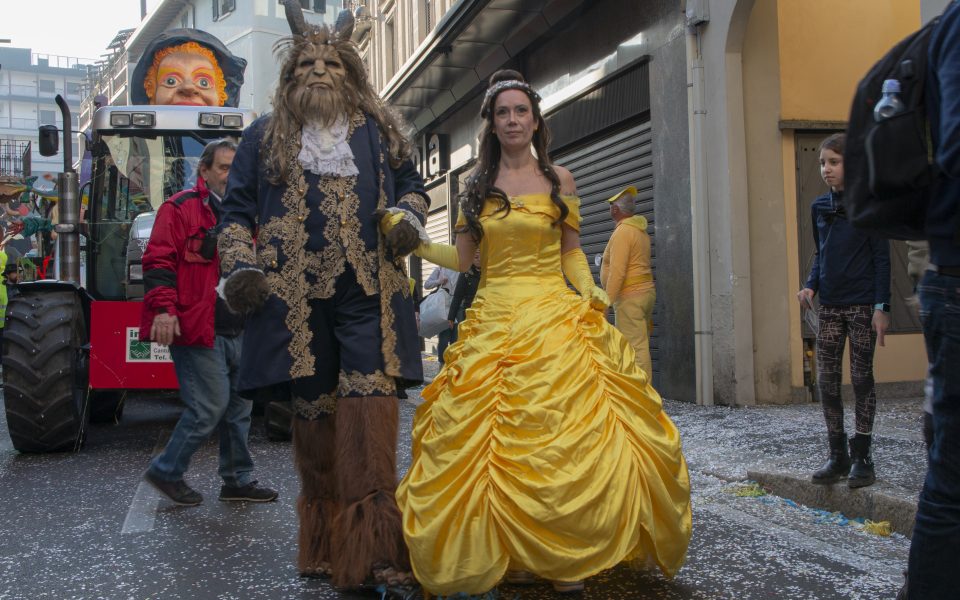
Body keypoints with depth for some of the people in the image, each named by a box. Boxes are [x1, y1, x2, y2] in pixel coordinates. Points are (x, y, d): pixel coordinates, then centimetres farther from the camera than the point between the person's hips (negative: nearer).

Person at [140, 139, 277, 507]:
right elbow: (158, 262, -13)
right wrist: (163, 308, -23)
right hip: (196, 330, -8)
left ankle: (238, 480, 24)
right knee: (209, 408, -8)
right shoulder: (180, 209, -6)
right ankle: (166, 471, 11)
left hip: (237, 331, 8)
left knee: (238, 407, 12)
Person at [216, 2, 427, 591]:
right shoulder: (265, 136, 15)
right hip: (297, 299, 1)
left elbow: (414, 186, 22)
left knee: (370, 401, -13)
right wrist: (241, 266, 1)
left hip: (368, 299, -1)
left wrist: (408, 217, -1)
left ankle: (372, 547, -12)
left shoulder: (380, 131, 14)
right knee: (314, 410, 6)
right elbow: (238, 209, 15)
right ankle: (323, 543, 20)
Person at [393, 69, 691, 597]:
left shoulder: (558, 178, 7)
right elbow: (462, 258, 10)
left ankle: (568, 557, 6)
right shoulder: (477, 184, 11)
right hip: (493, 324, 2)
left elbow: (571, 253, 11)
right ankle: (511, 553, 12)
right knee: (493, 439, -2)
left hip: (554, 317, -2)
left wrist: (590, 294, -6)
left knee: (563, 437, -7)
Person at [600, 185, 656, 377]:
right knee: (641, 346, 12)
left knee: (635, 348, -10)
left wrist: (606, 302, -18)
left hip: (629, 296, -10)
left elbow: (617, 273, -19)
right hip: (646, 291, 10)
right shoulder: (641, 231, 16)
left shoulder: (622, 232, -12)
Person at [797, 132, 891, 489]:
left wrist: (882, 306, -12)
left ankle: (861, 457, 10)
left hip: (862, 304, -5)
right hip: (829, 305, 5)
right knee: (826, 381, 2)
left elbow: (881, 258, -6)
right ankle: (837, 455, 11)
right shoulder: (819, 207, 9)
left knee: (861, 379, 2)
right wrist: (811, 286, 0)